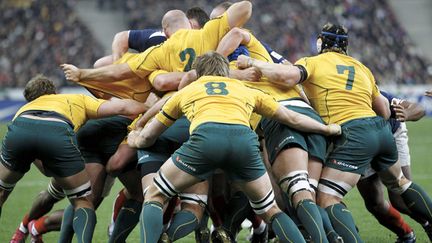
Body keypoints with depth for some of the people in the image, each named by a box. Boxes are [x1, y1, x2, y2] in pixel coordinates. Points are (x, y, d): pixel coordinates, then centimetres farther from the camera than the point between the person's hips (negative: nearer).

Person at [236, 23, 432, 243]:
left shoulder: (312, 62, 5)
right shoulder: (361, 68, 23)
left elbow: (288, 76, -17)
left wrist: (252, 63, -5)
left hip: (353, 134, -7)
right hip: (381, 129, 7)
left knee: (326, 198, -10)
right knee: (399, 182, 32)